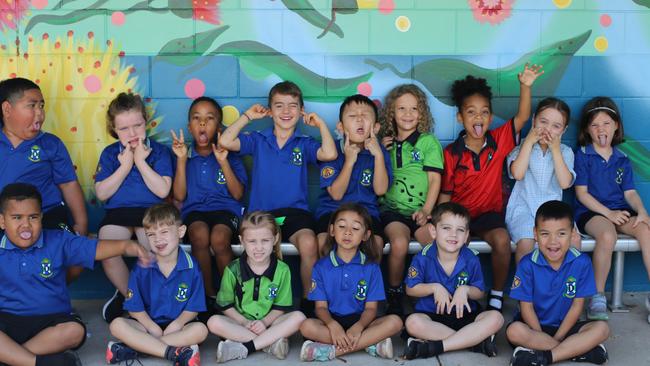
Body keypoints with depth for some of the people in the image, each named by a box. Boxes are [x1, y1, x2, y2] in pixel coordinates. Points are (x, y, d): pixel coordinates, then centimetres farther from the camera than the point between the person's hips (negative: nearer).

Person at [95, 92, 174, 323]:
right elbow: (101, 193, 0)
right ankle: (126, 293, 2)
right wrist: (125, 165, -6)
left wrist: (140, 161, -8)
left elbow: (163, 190, -8)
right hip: (117, 212, 2)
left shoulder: (159, 151, 6)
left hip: (150, 211, -2)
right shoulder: (109, 154, 11)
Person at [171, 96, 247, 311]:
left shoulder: (230, 155, 8)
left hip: (225, 208, -1)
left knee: (219, 238, -34)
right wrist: (181, 159, -5)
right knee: (200, 235, -34)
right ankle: (208, 294, -15)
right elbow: (179, 196, 1)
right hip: (195, 210, 1)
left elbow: (237, 194, -2)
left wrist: (223, 162, -11)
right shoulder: (184, 156, 11)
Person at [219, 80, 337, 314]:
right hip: (261, 212, 0)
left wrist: (320, 124, 4)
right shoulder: (258, 141, 15)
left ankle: (309, 301, -14)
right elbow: (225, 142, 0)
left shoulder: (304, 144, 13)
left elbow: (330, 154, -6)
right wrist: (248, 116, 8)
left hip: (295, 211, 0)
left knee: (308, 243, -32)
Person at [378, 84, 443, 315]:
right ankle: (394, 295, -9)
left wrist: (426, 210, -11)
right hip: (393, 209, 1)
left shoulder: (429, 142, 9)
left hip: (421, 210, -1)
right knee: (399, 243, -31)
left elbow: (435, 179, 2)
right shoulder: (385, 143, 17)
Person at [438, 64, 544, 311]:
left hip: (489, 213, 1)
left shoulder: (499, 141, -2)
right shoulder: (451, 153, -5)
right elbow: (445, 193, 1)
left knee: (502, 240, -30)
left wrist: (525, 86, -28)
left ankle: (496, 294, -7)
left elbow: (522, 117, -13)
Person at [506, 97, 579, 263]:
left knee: (574, 239, -22)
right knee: (526, 244, -30)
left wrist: (555, 149, -10)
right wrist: (529, 141, -10)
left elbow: (565, 183, -9)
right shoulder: (521, 147, 4)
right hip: (523, 209, -2)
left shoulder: (565, 152, 8)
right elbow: (517, 174, -17)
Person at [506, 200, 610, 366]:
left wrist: (557, 338, -12)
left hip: (564, 326, 2)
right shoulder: (527, 264, -13)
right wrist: (542, 337, -18)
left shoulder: (581, 262, -9)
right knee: (514, 331, -33)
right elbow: (526, 307, -9)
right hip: (535, 326, -2)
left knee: (601, 329, -22)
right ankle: (580, 349, -25)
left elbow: (577, 305, -6)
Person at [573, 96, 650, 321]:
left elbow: (630, 193, 9)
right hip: (590, 212, -4)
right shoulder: (583, 155, 2)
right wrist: (608, 213, -15)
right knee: (607, 235, -37)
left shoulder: (622, 160, 15)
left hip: (620, 212, 4)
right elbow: (581, 193, -4)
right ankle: (598, 296, -22)